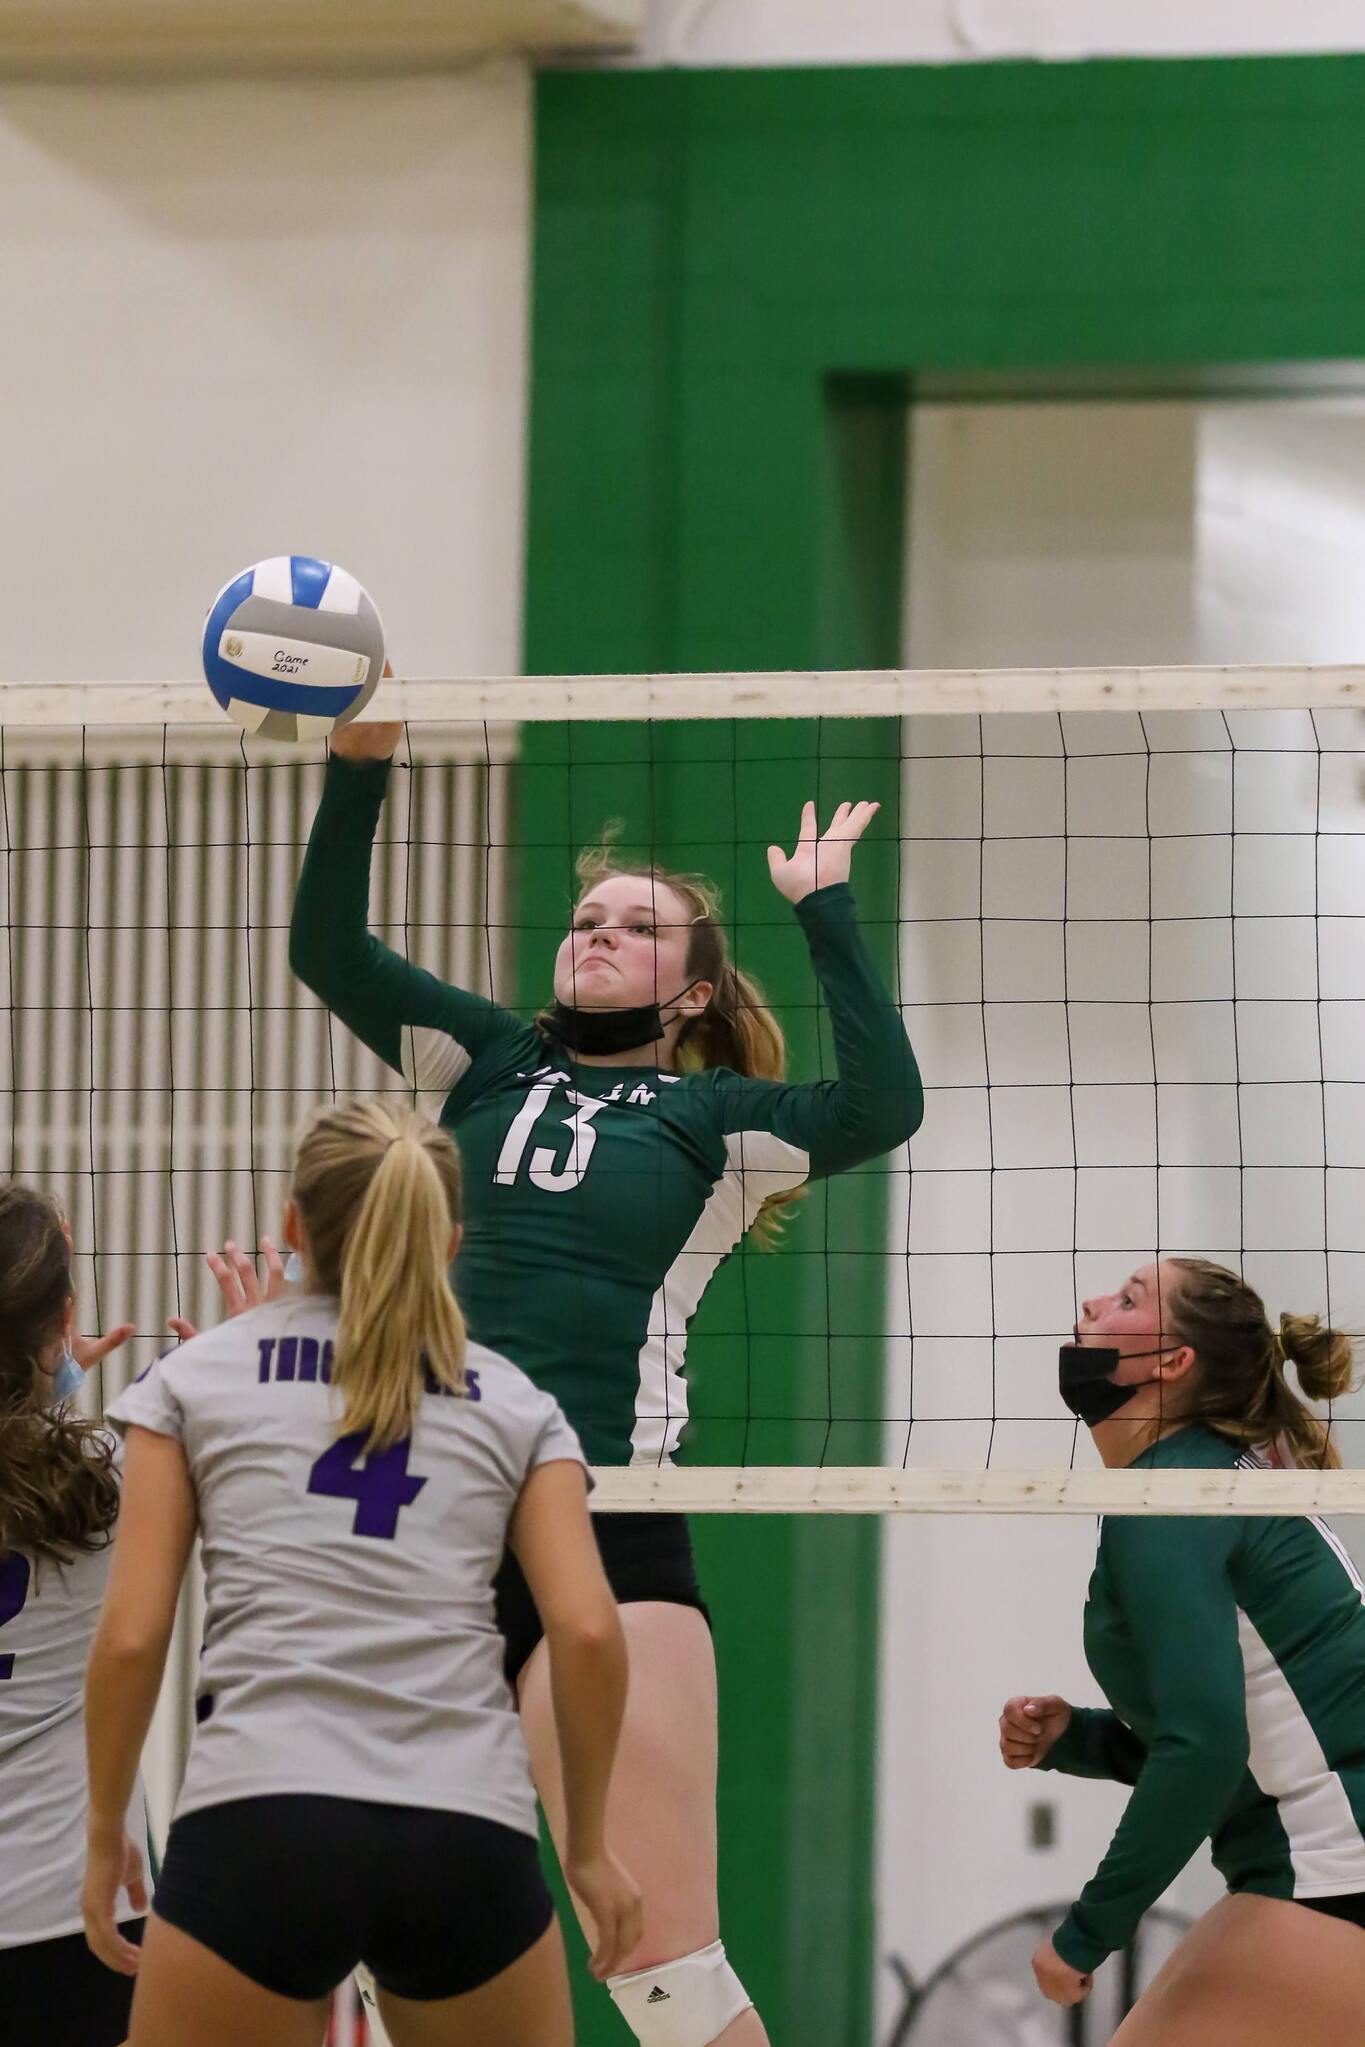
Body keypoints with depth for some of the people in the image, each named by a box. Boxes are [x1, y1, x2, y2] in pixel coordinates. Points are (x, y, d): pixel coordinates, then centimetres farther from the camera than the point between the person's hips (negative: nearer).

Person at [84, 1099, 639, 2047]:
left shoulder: (194, 1374, 14)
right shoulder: (515, 1401, 16)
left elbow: (132, 1637, 6)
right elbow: (588, 1632, 3)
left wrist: (106, 1831, 17)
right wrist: (590, 1843, 14)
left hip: (259, 1826, -2)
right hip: (470, 1841, 2)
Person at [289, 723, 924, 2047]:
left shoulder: (713, 1119, 9)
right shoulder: (493, 1064, 18)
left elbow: (882, 1106, -9)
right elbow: (328, 950, 9)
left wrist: (822, 908, -3)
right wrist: (359, 762, -2)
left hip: (608, 1538, -3)